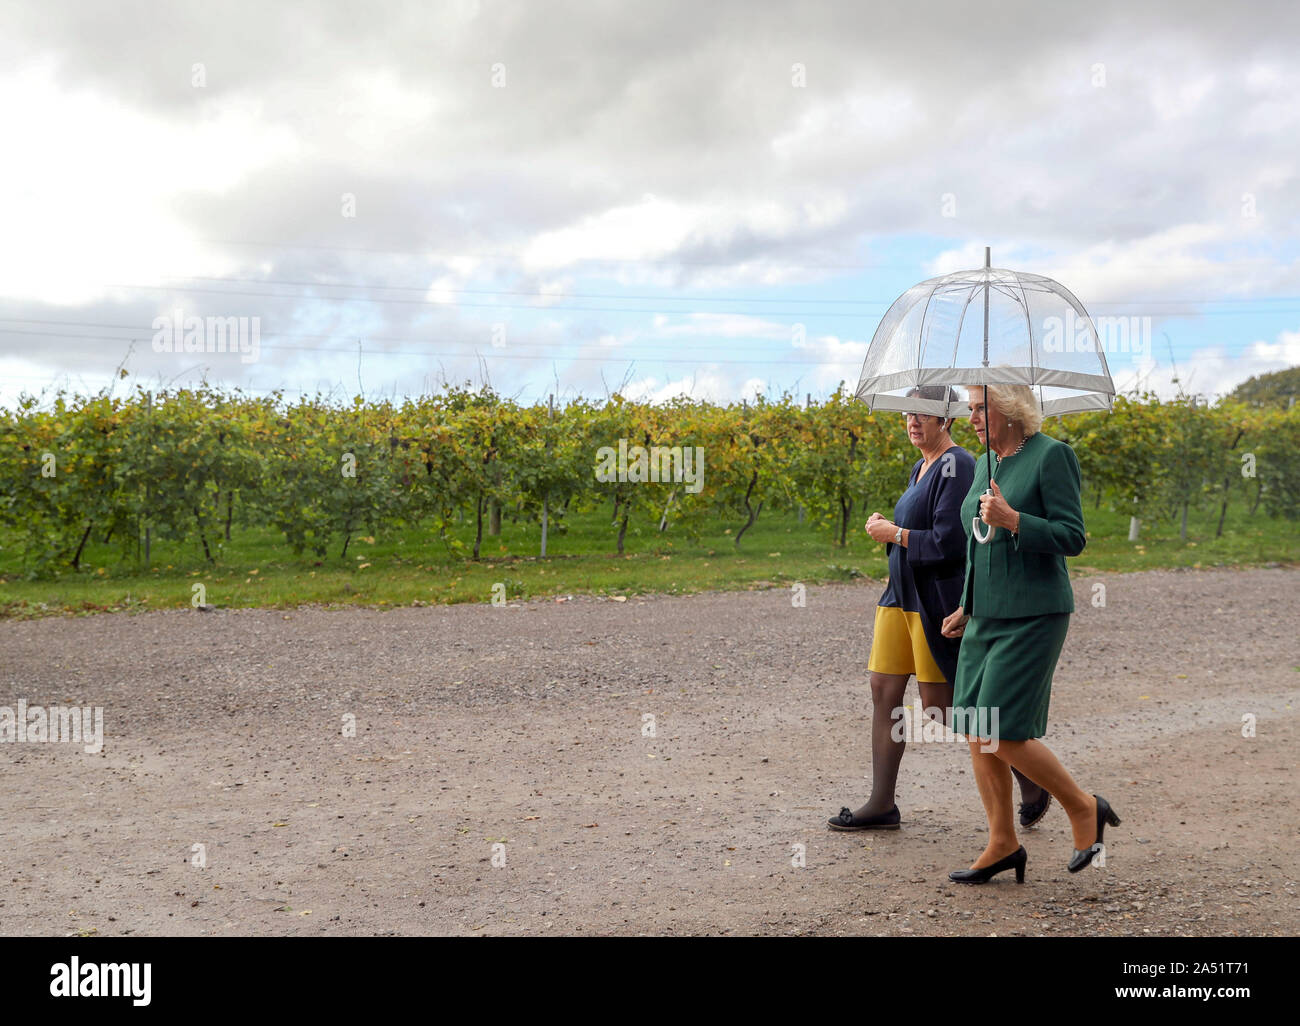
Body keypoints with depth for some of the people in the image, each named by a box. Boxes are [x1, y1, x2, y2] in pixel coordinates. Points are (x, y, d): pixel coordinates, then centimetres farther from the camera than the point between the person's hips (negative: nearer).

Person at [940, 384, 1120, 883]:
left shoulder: (1052, 455, -9)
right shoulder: (986, 464, 15)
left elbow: (1072, 538, -13)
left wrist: (1011, 519, -24)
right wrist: (966, 608, 18)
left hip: (1032, 617, -8)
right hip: (987, 617, 8)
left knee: (1003, 734, -11)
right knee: (976, 735, 5)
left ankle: (1084, 809, 10)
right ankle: (1003, 845, 16)